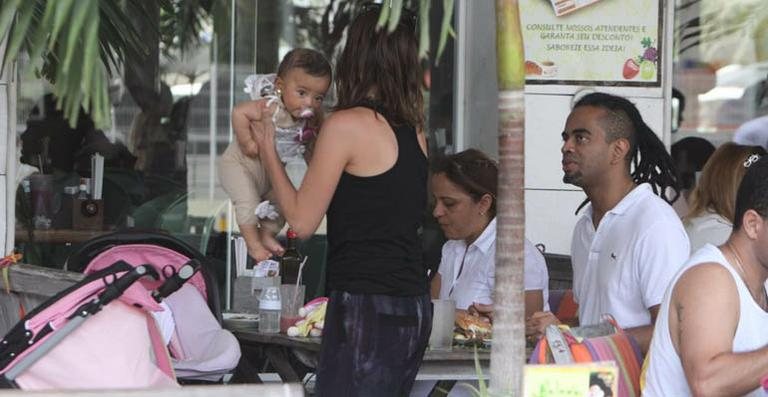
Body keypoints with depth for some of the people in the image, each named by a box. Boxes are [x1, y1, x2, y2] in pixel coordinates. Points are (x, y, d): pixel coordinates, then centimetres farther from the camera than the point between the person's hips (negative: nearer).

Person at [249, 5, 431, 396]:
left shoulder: (346, 125, -10)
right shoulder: (413, 131, 11)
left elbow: (302, 221, -6)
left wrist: (268, 153, 8)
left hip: (367, 305, -8)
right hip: (414, 306, 8)